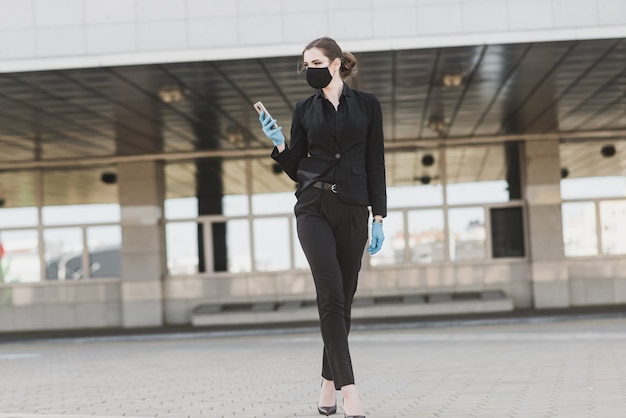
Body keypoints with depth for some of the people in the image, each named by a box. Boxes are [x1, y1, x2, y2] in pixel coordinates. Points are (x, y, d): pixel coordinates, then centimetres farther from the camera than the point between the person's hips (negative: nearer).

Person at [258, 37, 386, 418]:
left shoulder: (367, 105, 6)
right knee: (331, 294, -13)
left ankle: (329, 382, 19)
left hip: (353, 210, 0)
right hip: (314, 207, 0)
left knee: (343, 298, 5)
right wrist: (280, 144, -7)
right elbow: (296, 170, 11)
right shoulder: (305, 110, 9)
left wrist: (379, 216, -2)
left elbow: (376, 165, 4)